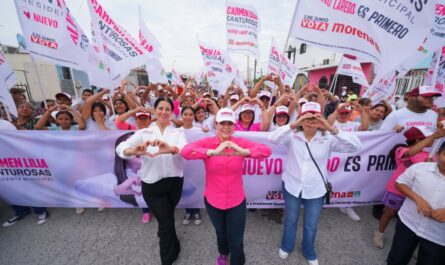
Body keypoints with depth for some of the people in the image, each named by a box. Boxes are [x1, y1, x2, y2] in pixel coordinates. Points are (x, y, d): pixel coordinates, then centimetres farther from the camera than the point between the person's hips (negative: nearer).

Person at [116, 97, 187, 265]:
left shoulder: (178, 133, -2)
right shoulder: (143, 133, -2)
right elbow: (121, 148, -15)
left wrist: (170, 149, -45)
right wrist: (134, 151, -39)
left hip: (174, 183, 2)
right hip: (152, 185, -1)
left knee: (166, 218, 24)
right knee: (166, 221, 7)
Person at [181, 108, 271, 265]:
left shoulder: (240, 142, -12)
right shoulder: (207, 143, -16)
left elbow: (266, 150, -23)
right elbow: (185, 151, -33)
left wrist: (244, 151, -41)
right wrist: (213, 152, -46)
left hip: (236, 201, -1)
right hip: (213, 201, 1)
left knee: (236, 241, 14)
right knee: (221, 232, 30)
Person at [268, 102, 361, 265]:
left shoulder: (328, 138, -11)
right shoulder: (293, 135, -13)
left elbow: (355, 146, -20)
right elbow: (273, 138, -28)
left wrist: (332, 129, -32)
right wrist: (293, 124, -38)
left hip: (315, 190, 1)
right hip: (292, 187, 0)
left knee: (311, 226, 22)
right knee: (290, 220, 23)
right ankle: (286, 247, 51)